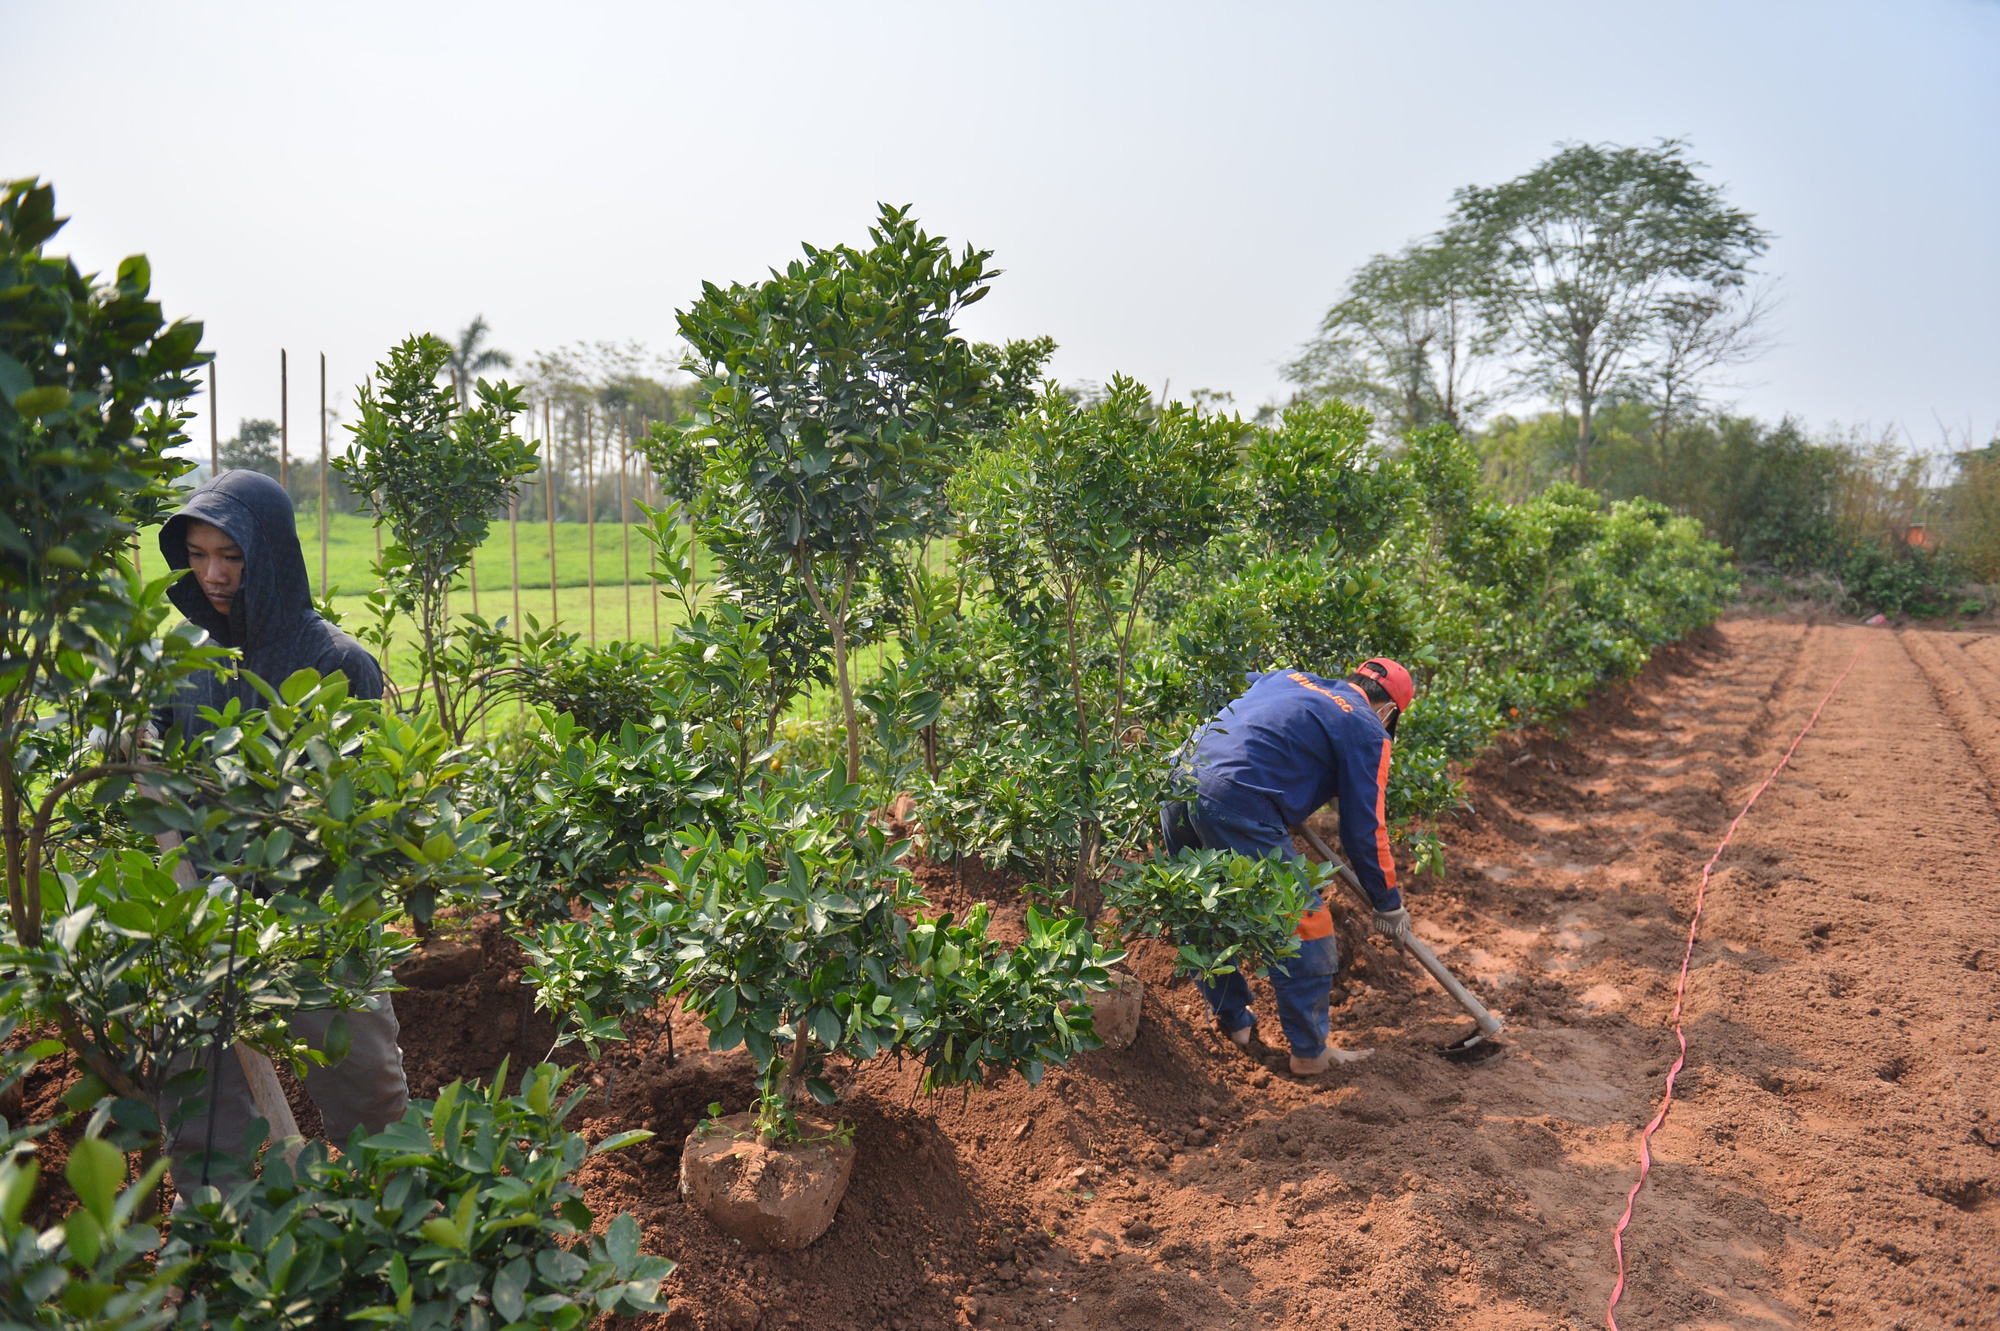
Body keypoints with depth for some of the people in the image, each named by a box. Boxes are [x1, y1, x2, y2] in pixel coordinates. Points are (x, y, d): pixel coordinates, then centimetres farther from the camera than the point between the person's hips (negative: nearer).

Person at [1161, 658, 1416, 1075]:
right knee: (1305, 925, 8)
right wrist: (1389, 903, 20)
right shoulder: (1367, 731, 7)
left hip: (1178, 782, 8)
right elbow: (1365, 830, 6)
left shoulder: (1289, 677, 25)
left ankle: (1231, 1019, 40)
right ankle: (1310, 1051, 17)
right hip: (1236, 804, -8)